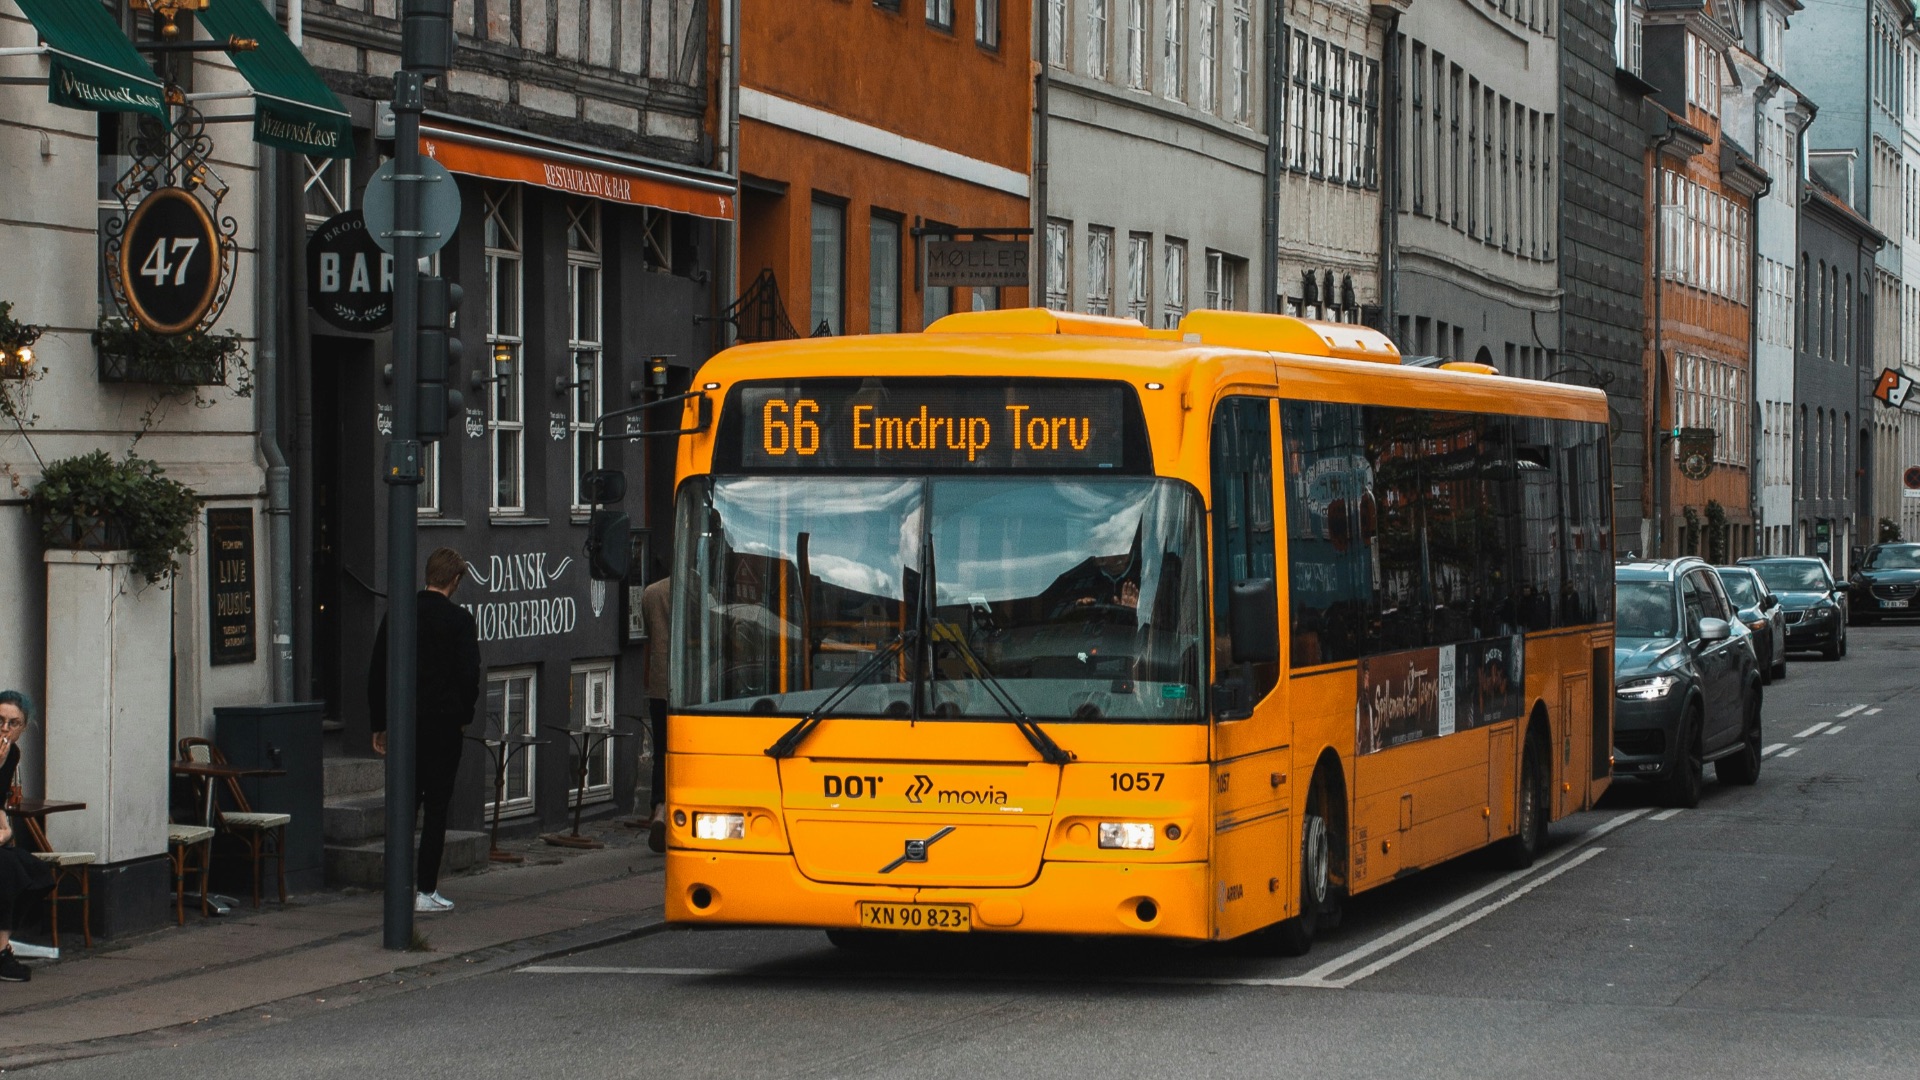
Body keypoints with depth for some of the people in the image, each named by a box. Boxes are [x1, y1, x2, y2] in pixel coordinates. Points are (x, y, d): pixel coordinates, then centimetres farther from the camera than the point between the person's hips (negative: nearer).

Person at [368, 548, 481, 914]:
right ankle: (426, 891, -1)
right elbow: (469, 676, -10)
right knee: (437, 808, 1)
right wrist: (464, 718, 7)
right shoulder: (460, 620, -8)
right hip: (443, 725, -4)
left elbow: (377, 673, 6)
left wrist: (379, 724, 12)